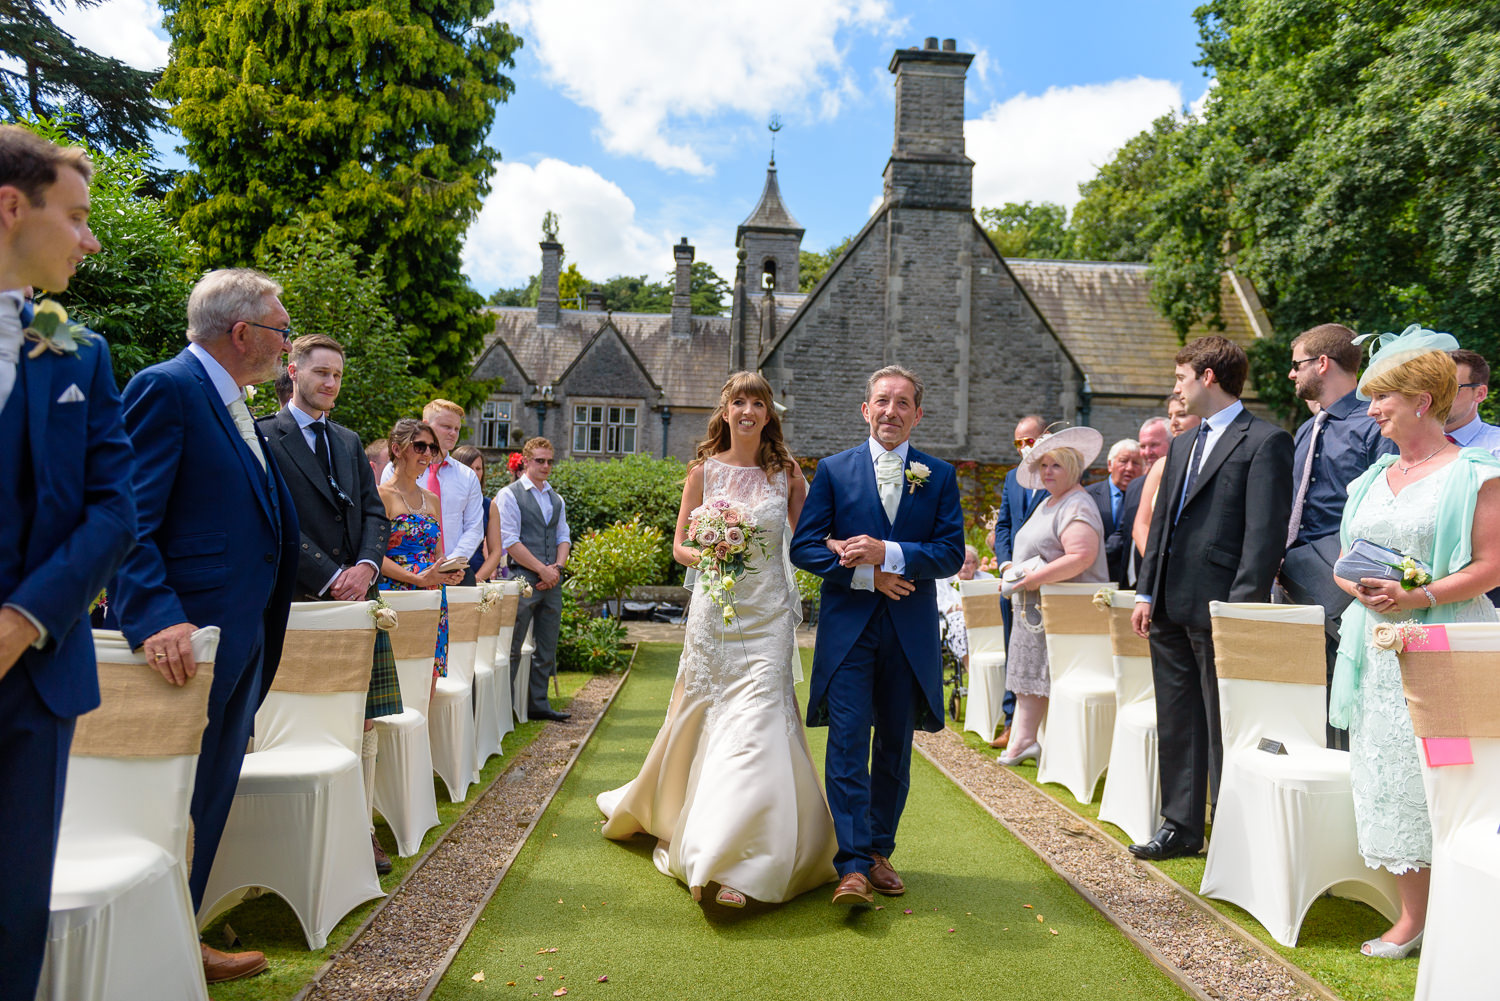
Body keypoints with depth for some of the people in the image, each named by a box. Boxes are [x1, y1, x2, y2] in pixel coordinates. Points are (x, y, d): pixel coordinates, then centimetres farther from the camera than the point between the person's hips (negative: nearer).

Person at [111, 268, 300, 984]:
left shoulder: (234, 405, 17)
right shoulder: (166, 389, -12)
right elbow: (129, 520, -20)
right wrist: (157, 619, -30)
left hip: (241, 640, 10)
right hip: (189, 642, -10)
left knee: (208, 804, 16)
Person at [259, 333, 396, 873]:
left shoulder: (349, 441, 19)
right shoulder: (264, 438, -2)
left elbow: (374, 511, 14)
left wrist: (367, 566, -5)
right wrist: (329, 577, -14)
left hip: (357, 593, 6)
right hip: (302, 600, -6)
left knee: (363, 722, 7)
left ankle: (360, 829, 15)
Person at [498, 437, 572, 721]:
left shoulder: (556, 499, 18)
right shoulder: (509, 495, -3)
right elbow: (510, 541, -10)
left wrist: (558, 566, -3)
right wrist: (542, 569, -13)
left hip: (552, 580, 7)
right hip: (523, 578, -6)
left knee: (547, 650, 9)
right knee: (512, 648, -5)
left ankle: (538, 704, 17)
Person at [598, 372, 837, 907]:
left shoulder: (786, 472, 5)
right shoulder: (704, 470, 6)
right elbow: (680, 546, 7)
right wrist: (708, 555, -12)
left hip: (767, 614, -1)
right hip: (714, 607, 1)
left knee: (755, 721, -9)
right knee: (703, 718, 8)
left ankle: (737, 864, -5)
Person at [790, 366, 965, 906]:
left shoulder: (940, 475, 7)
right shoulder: (834, 470, 4)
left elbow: (952, 553, -1)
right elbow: (804, 546, -1)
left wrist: (888, 552, -16)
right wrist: (866, 574, -13)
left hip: (910, 632, 2)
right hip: (848, 628, -2)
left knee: (895, 746, 11)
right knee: (847, 742, -8)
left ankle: (879, 851, 26)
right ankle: (853, 866, -4)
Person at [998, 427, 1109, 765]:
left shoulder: (1077, 506, -14)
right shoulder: (1047, 503, 18)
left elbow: (1081, 557, -27)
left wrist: (1034, 578, -24)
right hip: (1034, 608, 10)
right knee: (1030, 673, 10)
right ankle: (1023, 739, 15)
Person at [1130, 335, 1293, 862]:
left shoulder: (1265, 441, -7)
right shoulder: (1182, 445, 18)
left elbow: (1266, 533, -14)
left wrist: (1241, 606, -18)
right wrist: (1146, 592, 12)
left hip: (1219, 608, -8)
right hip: (1170, 607, 8)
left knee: (1224, 725, 1)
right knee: (1176, 722, 14)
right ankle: (1180, 827, 25)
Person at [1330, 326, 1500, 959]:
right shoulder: (1373, 478, 15)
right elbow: (1345, 561, 16)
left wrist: (1416, 596, -21)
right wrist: (1361, 588, -5)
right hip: (1378, 644, 6)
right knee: (1385, 774, 4)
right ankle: (1411, 916, 13)